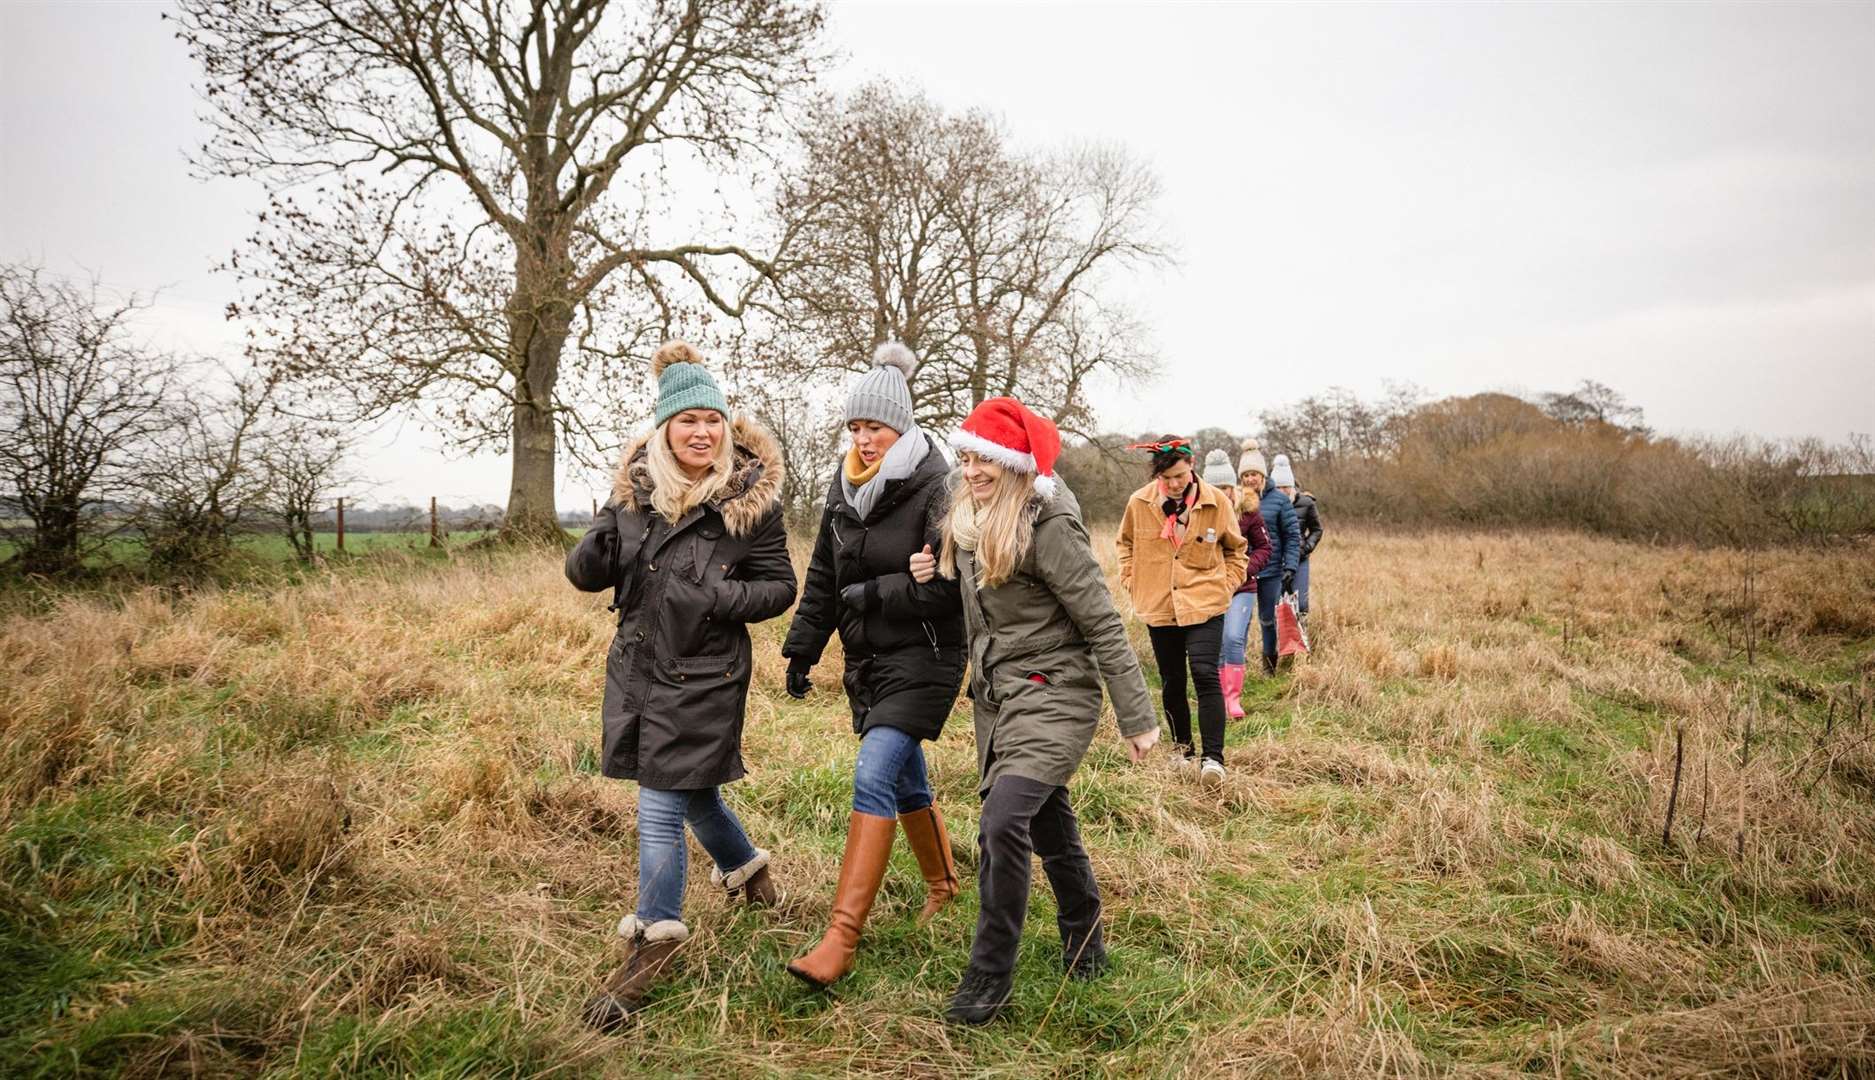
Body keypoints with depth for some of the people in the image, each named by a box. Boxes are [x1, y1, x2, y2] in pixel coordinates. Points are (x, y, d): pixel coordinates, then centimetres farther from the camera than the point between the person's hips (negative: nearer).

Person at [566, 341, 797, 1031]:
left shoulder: (750, 496, -11)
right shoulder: (634, 486, 0)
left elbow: (780, 586, -5)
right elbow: (588, 573, 4)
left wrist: (721, 599, -22)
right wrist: (594, 552, -19)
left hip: (704, 673, -5)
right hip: (637, 663, 6)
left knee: (661, 808, -3)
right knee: (691, 786, 22)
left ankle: (654, 941, 15)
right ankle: (745, 866, 50)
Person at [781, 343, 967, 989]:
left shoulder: (934, 489, -15)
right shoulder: (845, 488, 7)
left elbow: (950, 585, -20)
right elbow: (823, 577, 15)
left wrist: (873, 593, -19)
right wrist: (802, 648, 15)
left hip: (923, 658, -7)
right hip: (867, 659, 7)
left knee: (873, 775, -17)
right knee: (905, 777, 18)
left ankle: (842, 937, -15)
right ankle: (942, 883, 41)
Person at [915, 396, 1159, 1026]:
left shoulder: (1048, 525, -18)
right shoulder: (968, 523, 5)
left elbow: (1103, 624, -17)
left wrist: (1136, 716, -16)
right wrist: (934, 578, -1)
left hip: (1053, 696, -8)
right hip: (995, 696, 8)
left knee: (1003, 821, -20)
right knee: (1049, 826, 17)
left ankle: (989, 976, -5)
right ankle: (1084, 943, 36)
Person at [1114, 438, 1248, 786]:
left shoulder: (1216, 502, -5)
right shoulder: (1139, 503, -4)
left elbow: (1235, 549, 11)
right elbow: (1125, 544, 16)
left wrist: (1227, 583, 1)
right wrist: (1131, 580, 5)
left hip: (1205, 605, -2)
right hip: (1159, 607, 2)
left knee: (1205, 675, -16)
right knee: (1172, 682, 11)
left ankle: (1214, 757, -12)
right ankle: (1182, 748, 30)